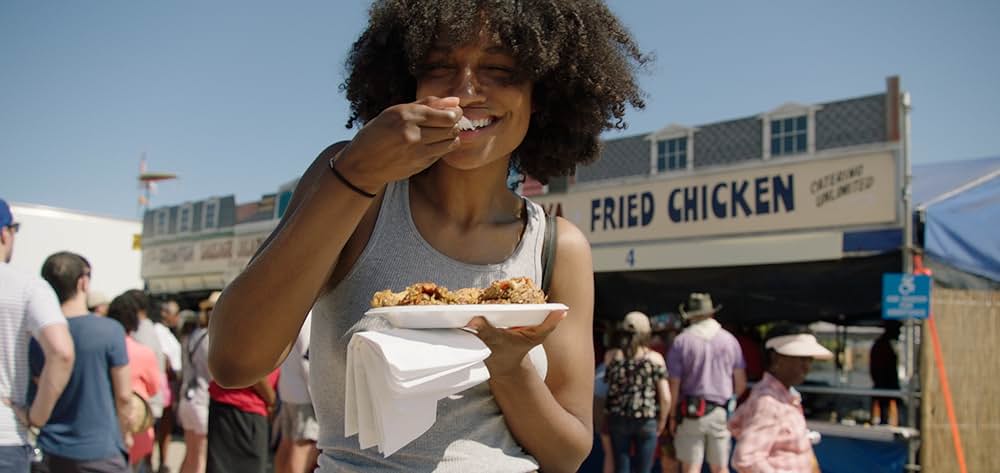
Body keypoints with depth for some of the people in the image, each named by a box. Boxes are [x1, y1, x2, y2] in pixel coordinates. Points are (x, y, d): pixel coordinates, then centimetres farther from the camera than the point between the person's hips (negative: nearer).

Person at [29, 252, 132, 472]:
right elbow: (123, 395, -9)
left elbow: (32, 396, 8)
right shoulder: (110, 330, -14)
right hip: (100, 452, -4)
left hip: (51, 453, 5)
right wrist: (124, 434, 8)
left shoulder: (35, 336, -2)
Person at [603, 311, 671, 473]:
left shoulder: (611, 356, -2)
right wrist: (662, 420, 9)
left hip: (618, 419, 1)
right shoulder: (655, 358, -5)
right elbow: (666, 397, -6)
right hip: (647, 420, -1)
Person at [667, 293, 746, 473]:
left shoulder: (681, 341, -6)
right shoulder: (729, 340, 2)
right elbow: (741, 383, 5)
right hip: (721, 412, 2)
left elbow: (674, 384, -7)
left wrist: (672, 416, 3)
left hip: (691, 412, -2)